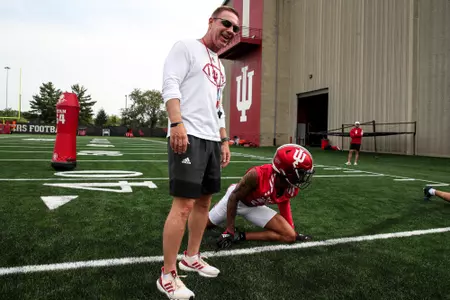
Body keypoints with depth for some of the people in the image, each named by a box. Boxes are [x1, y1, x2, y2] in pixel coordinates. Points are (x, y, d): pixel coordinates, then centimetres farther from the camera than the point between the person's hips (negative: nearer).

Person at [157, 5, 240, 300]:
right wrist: (177, 123, -27)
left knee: (204, 201, 13)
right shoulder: (187, 47, 0)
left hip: (212, 140, 9)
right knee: (184, 204, -11)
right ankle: (167, 276, 0)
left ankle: (191, 257, 28)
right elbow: (170, 85, -13)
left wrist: (224, 140, 21)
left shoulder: (220, 67, 25)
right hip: (188, 137, -9)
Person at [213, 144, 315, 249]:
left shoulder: (292, 188, -25)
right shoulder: (257, 175, -42)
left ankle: (241, 236, -1)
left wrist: (292, 230, 1)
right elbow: (234, 198, -27)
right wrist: (230, 231, -24)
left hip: (255, 208, 4)